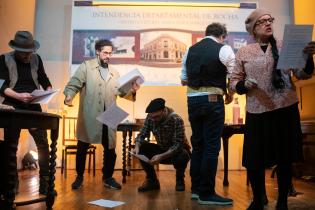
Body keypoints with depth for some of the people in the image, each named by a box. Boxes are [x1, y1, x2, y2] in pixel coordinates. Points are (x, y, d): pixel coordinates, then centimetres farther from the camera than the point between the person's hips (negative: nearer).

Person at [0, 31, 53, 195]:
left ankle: (45, 182, 4)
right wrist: (18, 96, -25)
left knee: (43, 143, -5)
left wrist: (48, 91, -9)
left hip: (33, 107, 2)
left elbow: (44, 80, 12)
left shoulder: (36, 59, 7)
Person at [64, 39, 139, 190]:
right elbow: (73, 85, -7)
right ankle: (79, 177, 26)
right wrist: (69, 96, -26)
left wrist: (132, 91, -7)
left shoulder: (114, 73, 15)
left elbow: (122, 92, 13)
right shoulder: (86, 66, 2)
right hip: (89, 116, -4)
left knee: (110, 148, 9)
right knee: (82, 148, 8)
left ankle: (108, 177, 26)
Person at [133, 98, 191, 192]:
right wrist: (137, 146, -32)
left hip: (178, 150, -4)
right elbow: (142, 134, -10)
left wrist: (161, 156, -44)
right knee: (141, 148, -21)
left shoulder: (176, 120, -27)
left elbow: (178, 145, -31)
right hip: (162, 149, 4)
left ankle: (180, 180, -2)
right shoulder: (150, 118, -14)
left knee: (181, 156, -38)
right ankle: (152, 180, -2)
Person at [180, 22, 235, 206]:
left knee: (197, 144, 15)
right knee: (212, 147, 0)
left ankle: (196, 189, 24)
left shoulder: (191, 50, 13)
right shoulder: (224, 49, -3)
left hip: (193, 100, 6)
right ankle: (207, 194, 7)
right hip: (212, 101, -6)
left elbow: (184, 79, 15)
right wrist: (229, 94, 10)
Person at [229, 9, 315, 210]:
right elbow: (234, 82, 6)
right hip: (258, 113, -1)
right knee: (255, 160, 3)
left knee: (285, 159, 9)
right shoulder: (244, 52, 5)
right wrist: (244, 84, -15)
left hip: (286, 110, 1)